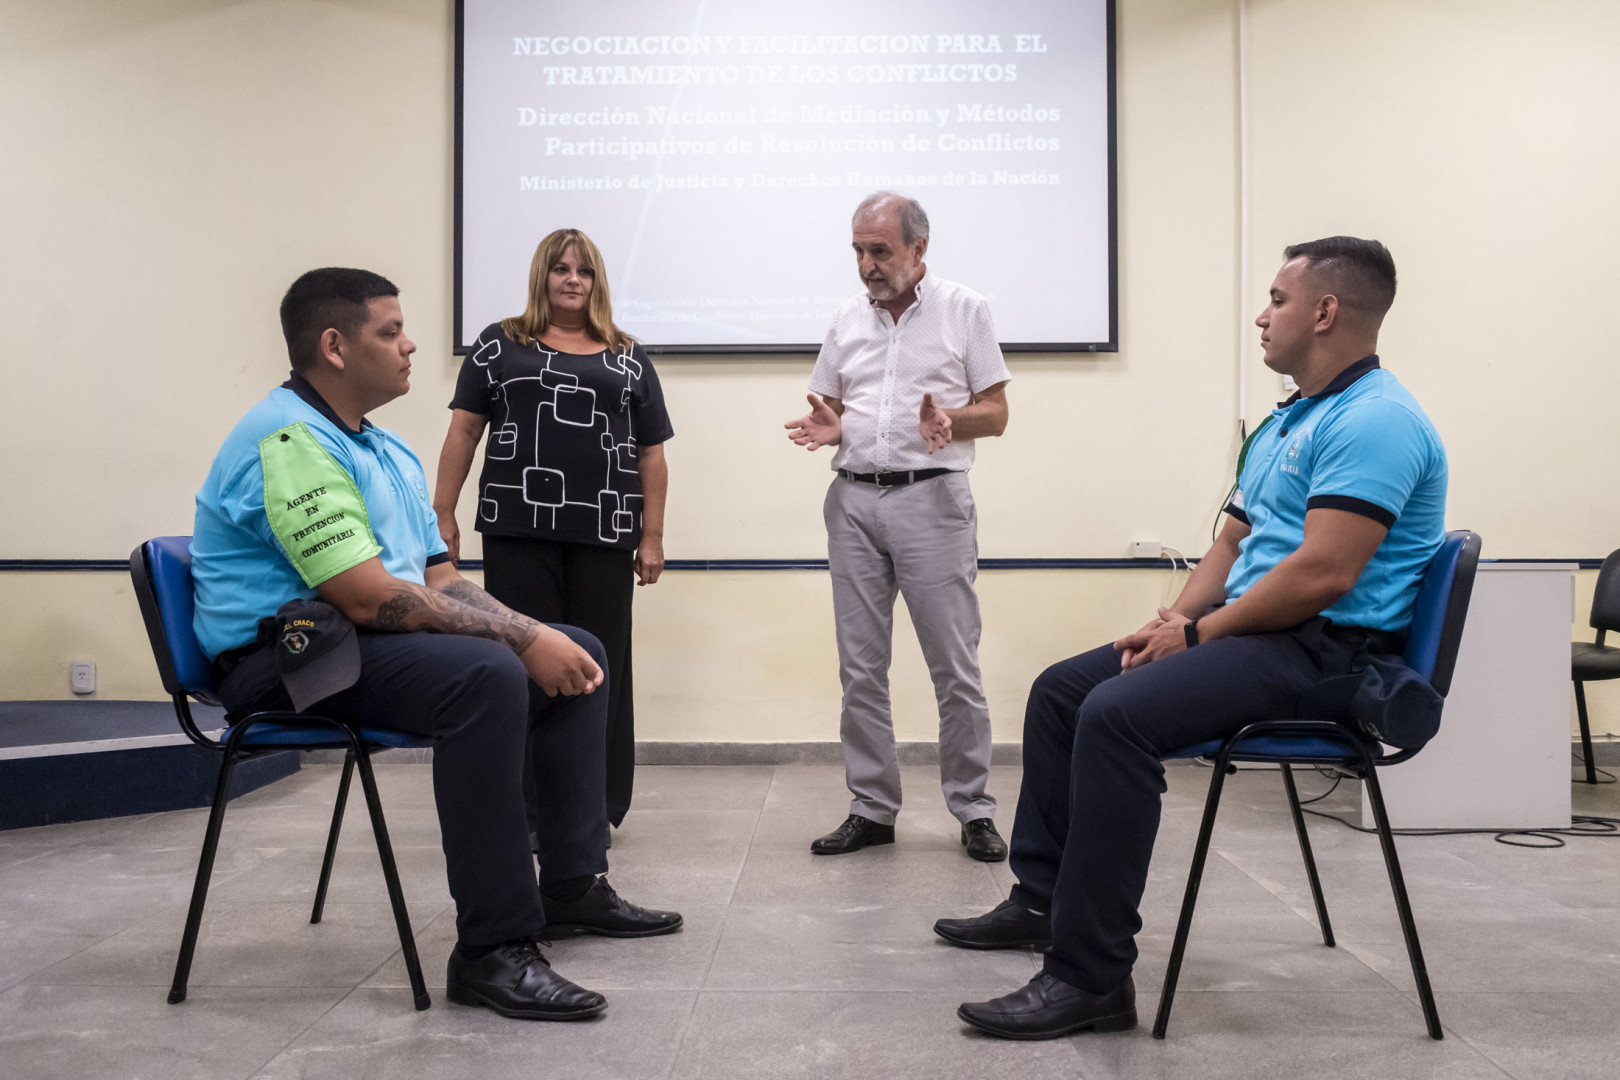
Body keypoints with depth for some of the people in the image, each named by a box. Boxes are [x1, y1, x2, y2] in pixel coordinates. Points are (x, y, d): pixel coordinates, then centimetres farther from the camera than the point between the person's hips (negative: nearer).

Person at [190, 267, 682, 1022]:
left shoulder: (386, 451, 15)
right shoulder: (291, 442, -18)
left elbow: (439, 578, 13)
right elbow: (370, 596, -26)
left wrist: (533, 634, -3)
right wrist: (524, 638, -22)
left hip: (366, 641, 10)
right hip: (285, 656, -10)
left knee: (577, 654, 7)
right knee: (485, 675, -34)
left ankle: (572, 884, 15)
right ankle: (493, 951, -28)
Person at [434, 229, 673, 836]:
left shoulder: (627, 359, 13)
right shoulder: (500, 346, 10)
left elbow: (652, 453, 10)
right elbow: (464, 430, 6)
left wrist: (652, 537, 4)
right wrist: (442, 514, -1)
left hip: (603, 535, 1)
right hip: (518, 533, -1)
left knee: (600, 668, 4)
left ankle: (595, 809, 15)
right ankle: (526, 811, 9)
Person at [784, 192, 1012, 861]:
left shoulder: (964, 309, 3)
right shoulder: (847, 319, 14)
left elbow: (996, 413, 2)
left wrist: (950, 419, -18)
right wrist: (828, 429, -5)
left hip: (931, 498, -4)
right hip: (854, 500, 4)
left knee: (955, 666, -3)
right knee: (861, 667, 6)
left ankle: (973, 809, 8)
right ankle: (872, 807, 15)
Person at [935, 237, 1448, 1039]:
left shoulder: (1374, 420, -16)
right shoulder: (1286, 423, 19)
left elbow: (1323, 573, -24)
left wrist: (1199, 632, -14)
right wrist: (1174, 621, 3)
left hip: (1329, 649, -11)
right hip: (1257, 631, 11)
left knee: (1118, 713, -31)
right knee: (1060, 690, 10)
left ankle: (1091, 976, -25)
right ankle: (1043, 898, 19)